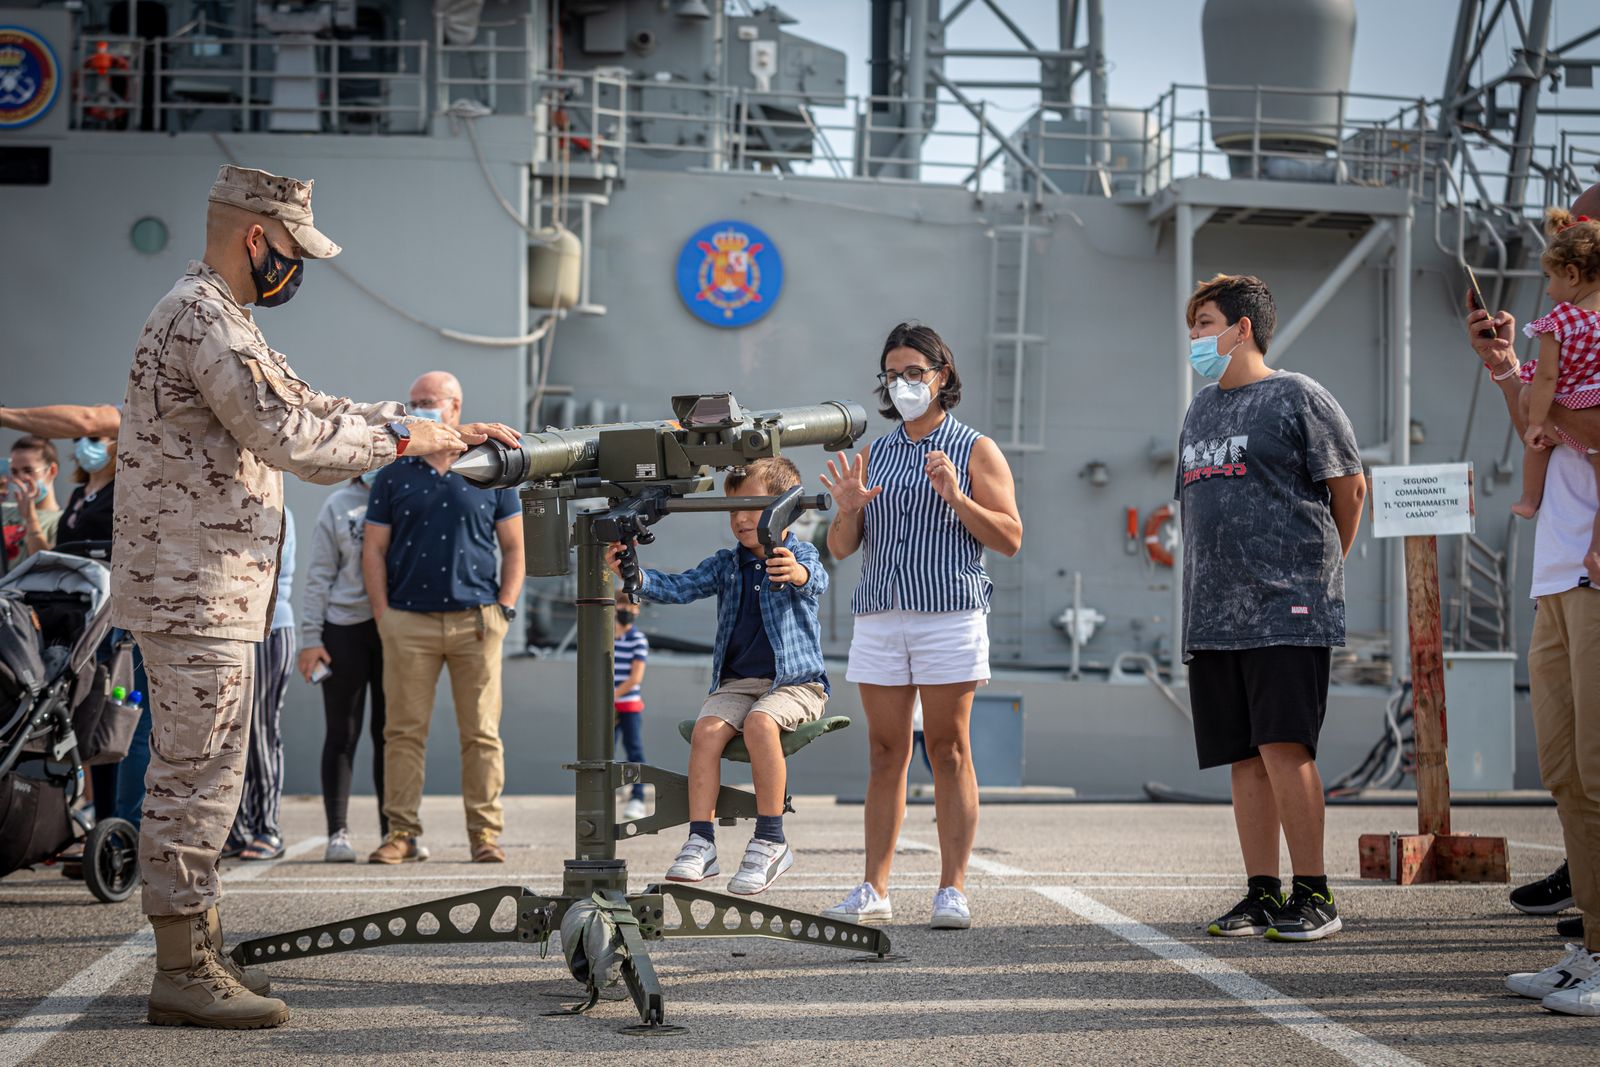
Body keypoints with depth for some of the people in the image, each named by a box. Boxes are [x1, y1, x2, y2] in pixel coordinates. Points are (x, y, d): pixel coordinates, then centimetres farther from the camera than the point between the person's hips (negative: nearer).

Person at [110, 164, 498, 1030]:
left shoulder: (215, 318, 18)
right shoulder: (203, 319, -16)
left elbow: (306, 407, 20)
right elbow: (291, 436, -22)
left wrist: (445, 432, 13)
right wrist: (405, 435, -9)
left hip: (203, 592, 11)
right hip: (195, 593, -11)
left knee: (196, 777, 14)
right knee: (197, 777, -7)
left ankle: (197, 954, 22)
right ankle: (182, 974, -2)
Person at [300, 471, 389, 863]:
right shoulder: (338, 507, 5)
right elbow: (320, 577, 3)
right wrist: (310, 638, -4)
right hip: (346, 627, -2)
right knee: (342, 734, 1)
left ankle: (392, 830, 11)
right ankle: (338, 833, 4)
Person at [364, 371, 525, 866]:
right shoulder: (393, 476, 10)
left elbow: (513, 547, 10)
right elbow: (374, 550, 9)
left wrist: (505, 608, 0)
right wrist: (383, 616, -1)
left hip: (477, 621, -1)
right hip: (408, 621, 1)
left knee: (481, 733, 0)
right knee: (404, 731, -1)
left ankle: (485, 832, 5)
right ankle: (402, 832, 3)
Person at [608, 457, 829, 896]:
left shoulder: (800, 555, 0)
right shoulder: (726, 564, 14)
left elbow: (817, 581, -23)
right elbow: (679, 588, 3)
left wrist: (797, 574, -49)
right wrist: (635, 576, -17)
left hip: (795, 681, -4)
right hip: (737, 682, 4)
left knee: (760, 723, -34)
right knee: (707, 728, -25)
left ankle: (770, 839, -25)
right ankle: (700, 842, -26)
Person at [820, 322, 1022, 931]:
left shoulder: (975, 450, 7)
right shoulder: (874, 455, 18)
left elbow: (1010, 539, -1)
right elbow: (840, 549, 16)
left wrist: (956, 496, -14)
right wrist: (849, 510, -5)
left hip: (950, 614, -4)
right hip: (879, 616, 4)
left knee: (948, 751, -4)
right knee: (886, 754, 3)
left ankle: (952, 889, -3)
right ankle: (874, 891, 4)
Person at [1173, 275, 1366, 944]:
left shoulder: (1297, 398, -3)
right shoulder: (1201, 410, 19)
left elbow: (1349, 487, -1)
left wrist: (1318, 566, 9)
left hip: (1287, 611, -7)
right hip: (1214, 614, 7)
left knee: (1284, 747, -13)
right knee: (1244, 759, 6)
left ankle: (1314, 897, -7)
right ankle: (1263, 895, 10)